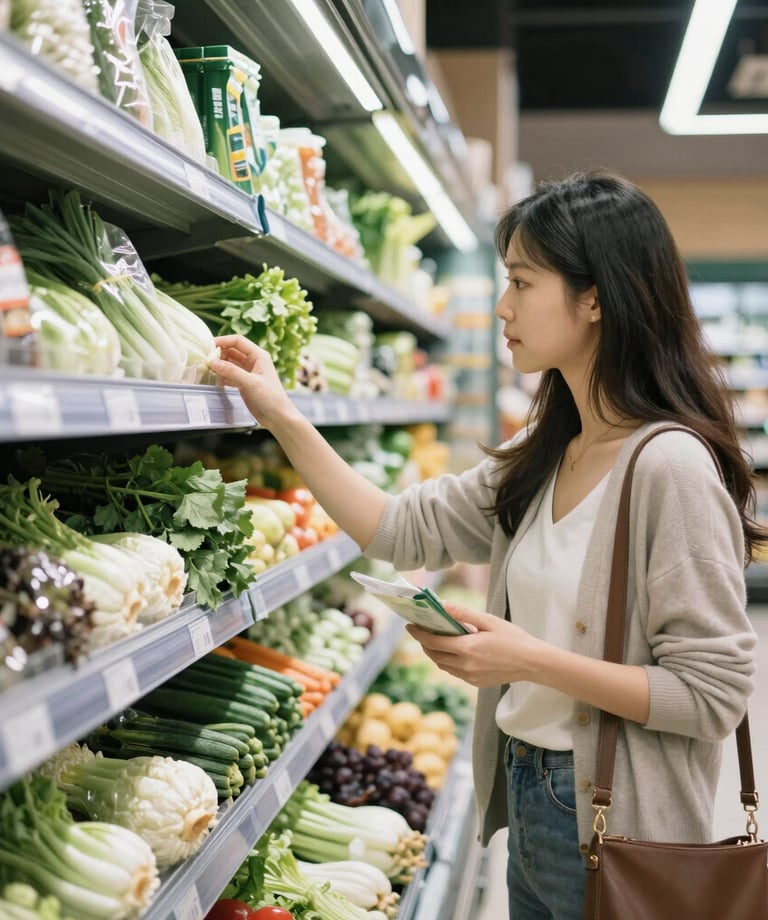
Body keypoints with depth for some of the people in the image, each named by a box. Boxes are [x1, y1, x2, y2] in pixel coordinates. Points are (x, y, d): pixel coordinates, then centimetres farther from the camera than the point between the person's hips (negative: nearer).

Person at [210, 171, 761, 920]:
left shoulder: (671, 465, -21)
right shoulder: (543, 454, 4)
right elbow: (404, 530, 5)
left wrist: (531, 661, -25)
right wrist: (284, 419, 2)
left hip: (613, 827, -7)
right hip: (527, 803, 7)